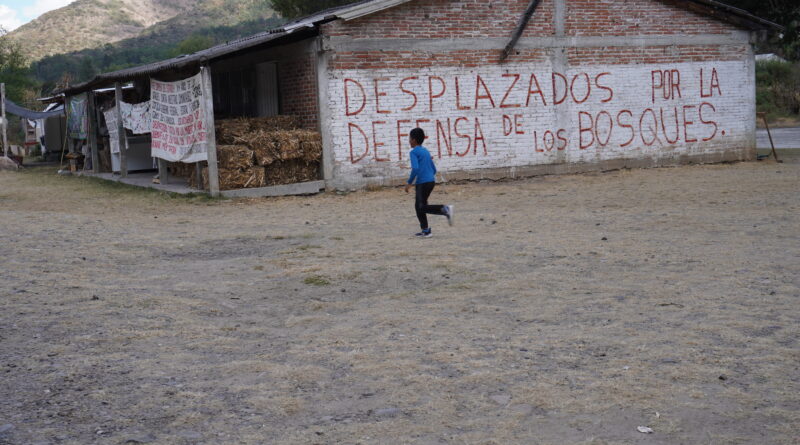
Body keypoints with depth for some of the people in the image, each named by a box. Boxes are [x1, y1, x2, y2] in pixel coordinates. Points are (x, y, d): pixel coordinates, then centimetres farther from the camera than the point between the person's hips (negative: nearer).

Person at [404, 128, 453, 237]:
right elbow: (434, 169, 20)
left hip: (422, 183, -9)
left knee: (422, 207, -9)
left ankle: (444, 209, -23)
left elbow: (415, 168, -20)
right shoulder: (426, 151, 19)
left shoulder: (413, 152, -6)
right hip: (431, 181, 9)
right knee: (418, 206, 14)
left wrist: (409, 183, -13)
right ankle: (425, 231, 14)